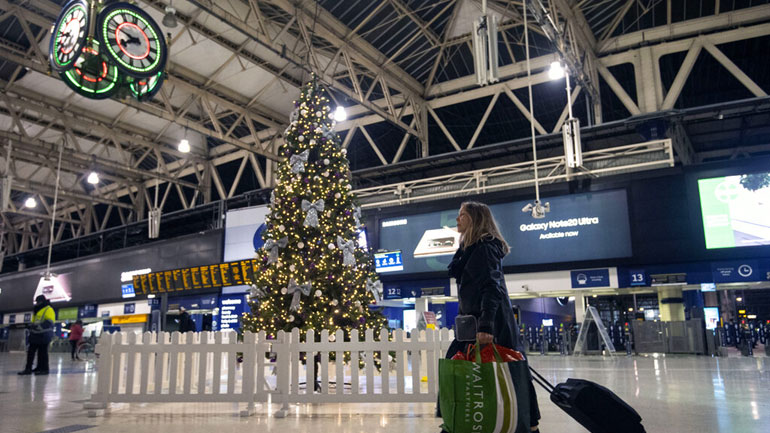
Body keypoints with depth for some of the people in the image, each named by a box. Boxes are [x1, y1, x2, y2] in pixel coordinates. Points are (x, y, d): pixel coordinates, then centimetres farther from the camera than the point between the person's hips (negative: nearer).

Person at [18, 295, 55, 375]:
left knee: (42, 352, -6)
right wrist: (32, 327, 16)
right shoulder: (38, 310, 21)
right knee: (31, 351, 9)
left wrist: (40, 326, -27)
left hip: (44, 335, -10)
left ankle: (44, 369, 0)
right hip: (35, 335, 10)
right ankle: (28, 369, 14)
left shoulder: (48, 309, -9)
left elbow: (49, 322, -20)